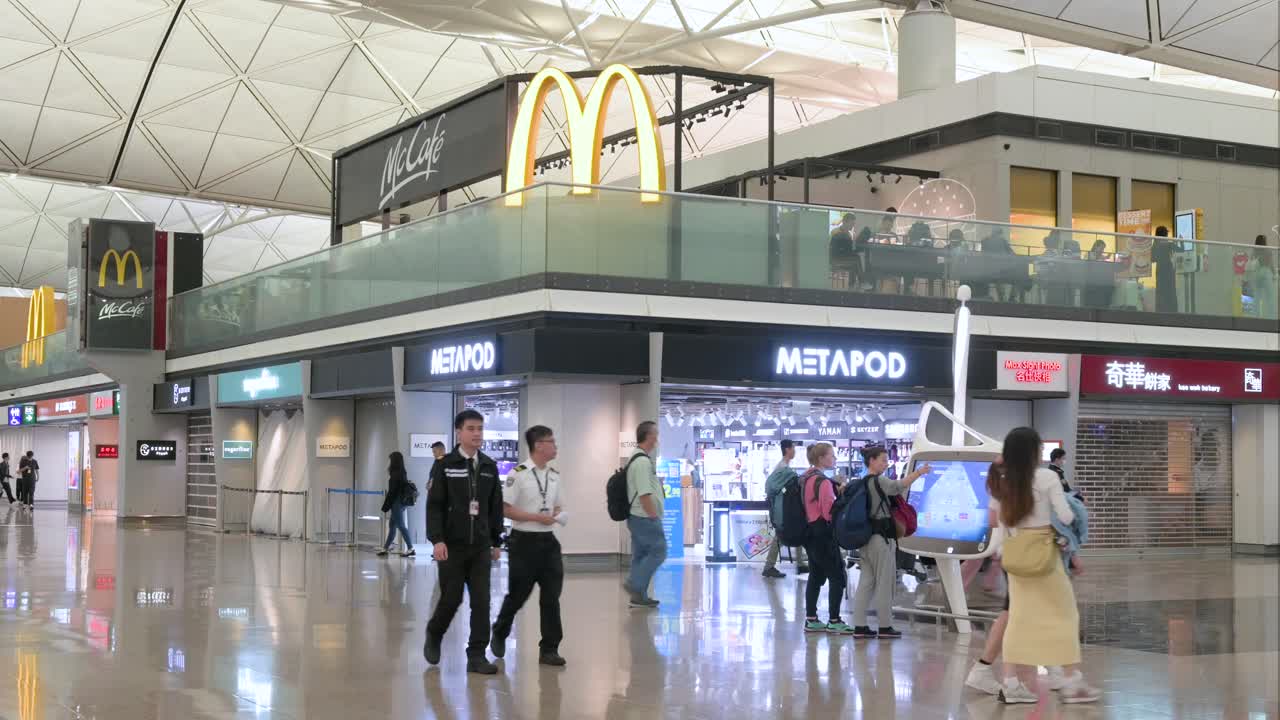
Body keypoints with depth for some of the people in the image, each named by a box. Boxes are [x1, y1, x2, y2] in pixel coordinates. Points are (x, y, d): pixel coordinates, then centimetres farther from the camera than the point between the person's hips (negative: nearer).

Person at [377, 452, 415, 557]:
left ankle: (410, 548, -4)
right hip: (402, 501, 9)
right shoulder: (403, 473, 9)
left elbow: (392, 491, -17)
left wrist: (386, 506, -11)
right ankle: (386, 548, 23)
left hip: (396, 502, -9)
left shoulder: (395, 474, -17)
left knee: (401, 525, -5)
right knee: (392, 525, 15)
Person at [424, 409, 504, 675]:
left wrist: (496, 541, 11)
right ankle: (433, 636, 30)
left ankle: (477, 655, 5)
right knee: (451, 599, 2)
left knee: (481, 601, -2)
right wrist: (437, 540, -17)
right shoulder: (444, 466, -4)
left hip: (480, 546, 3)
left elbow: (496, 507, 12)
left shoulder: (489, 467, 7)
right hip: (452, 545, -3)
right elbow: (434, 506, -8)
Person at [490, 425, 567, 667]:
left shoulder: (554, 476, 9)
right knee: (518, 595, 8)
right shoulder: (518, 474, -13)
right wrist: (537, 517, -18)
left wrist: (559, 515, -3)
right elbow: (505, 509, -13)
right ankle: (499, 634, 34)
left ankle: (549, 649, 8)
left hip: (548, 541, 5)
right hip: (524, 542, -5)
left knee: (551, 597, 2)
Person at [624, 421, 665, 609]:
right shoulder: (643, 461, -18)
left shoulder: (636, 459, 15)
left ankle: (638, 596, 14)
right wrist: (654, 516, -18)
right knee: (658, 551, -5)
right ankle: (635, 585, -7)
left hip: (637, 516, 10)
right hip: (646, 517, -10)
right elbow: (644, 494, -23)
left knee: (641, 554, 11)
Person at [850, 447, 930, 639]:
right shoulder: (878, 481, -13)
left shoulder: (862, 483, 14)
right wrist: (918, 473, -31)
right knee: (885, 584, -1)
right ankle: (885, 627, 4)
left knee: (866, 583, 7)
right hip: (881, 537, -8)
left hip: (866, 536, 8)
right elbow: (898, 487, -31)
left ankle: (859, 626, 5)